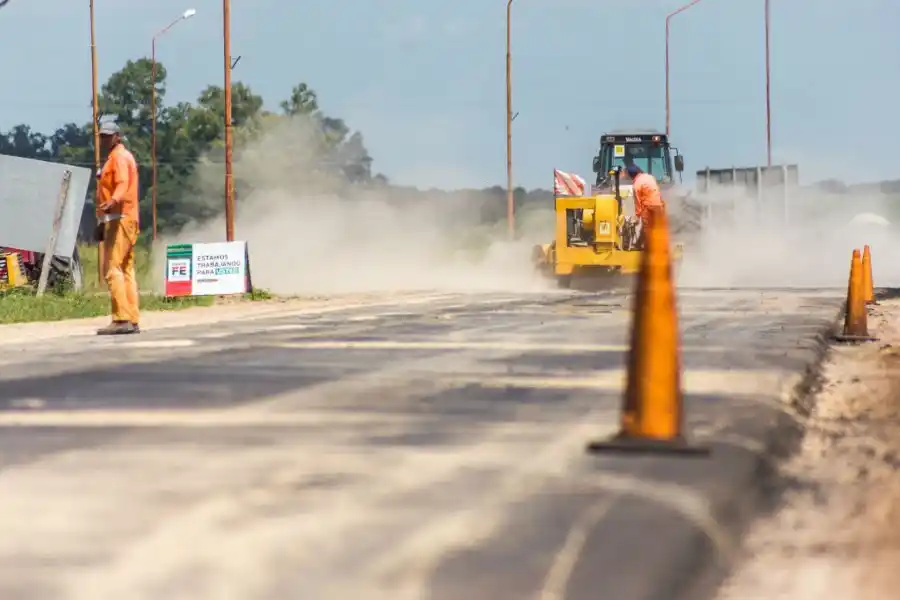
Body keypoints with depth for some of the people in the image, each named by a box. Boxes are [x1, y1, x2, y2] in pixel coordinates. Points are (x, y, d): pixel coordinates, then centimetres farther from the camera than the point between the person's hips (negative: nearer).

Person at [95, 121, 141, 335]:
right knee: (126, 271, 9)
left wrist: (113, 202, -45)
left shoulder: (120, 157, -8)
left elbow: (122, 184, -25)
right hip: (116, 220, 11)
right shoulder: (113, 158, 24)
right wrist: (103, 222, 32)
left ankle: (122, 319, -22)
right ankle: (132, 321, 9)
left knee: (112, 269, -16)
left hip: (119, 219, -11)